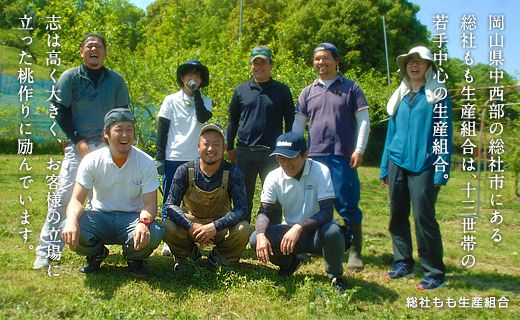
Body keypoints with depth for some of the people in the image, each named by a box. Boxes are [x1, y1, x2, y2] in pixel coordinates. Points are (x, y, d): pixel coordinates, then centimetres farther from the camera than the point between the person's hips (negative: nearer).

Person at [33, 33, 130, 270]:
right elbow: (60, 111, 0)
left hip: (108, 145, 2)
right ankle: (46, 250, 0)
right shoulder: (70, 77, 1)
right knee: (63, 195, -8)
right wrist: (78, 140, -8)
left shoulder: (116, 80, 7)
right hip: (78, 145, -2)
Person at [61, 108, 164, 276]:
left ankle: (134, 258, 5)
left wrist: (144, 222, -39)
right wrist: (71, 221, -39)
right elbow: (76, 200, -15)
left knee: (153, 234, -33)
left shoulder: (146, 163, -11)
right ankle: (97, 254, 7)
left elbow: (150, 203, -15)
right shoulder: (91, 161, -9)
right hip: (100, 216, 1)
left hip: (132, 217, -1)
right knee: (71, 231, -30)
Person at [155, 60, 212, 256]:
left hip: (196, 159, 1)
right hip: (173, 158, -1)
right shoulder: (171, 100, 6)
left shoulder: (205, 102, 9)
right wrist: (159, 157, -3)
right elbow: (162, 130, 3)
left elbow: (203, 117, -14)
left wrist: (196, 93, -10)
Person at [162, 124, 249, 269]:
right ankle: (187, 255, 7)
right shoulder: (185, 171, -13)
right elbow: (170, 205, -16)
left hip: (220, 226, 0)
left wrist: (215, 226, -37)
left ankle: (222, 258, 5)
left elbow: (240, 209, -21)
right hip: (190, 222, 1)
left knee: (243, 229, -29)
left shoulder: (232, 173, -15)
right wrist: (191, 226, -34)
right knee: (167, 226, -28)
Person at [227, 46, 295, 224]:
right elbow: (233, 120, 14)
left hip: (272, 153, -1)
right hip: (244, 152, 2)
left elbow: (290, 122, 7)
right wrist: (230, 147, 12)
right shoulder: (241, 90, 8)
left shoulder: (282, 90, 4)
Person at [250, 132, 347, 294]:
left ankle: (335, 276, -4)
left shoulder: (320, 171, -19)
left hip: (316, 232, -3)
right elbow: (265, 211, -10)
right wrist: (261, 234, -32)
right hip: (288, 231, 3)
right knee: (255, 239, -21)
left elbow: (327, 212, -25)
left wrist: (299, 227, -39)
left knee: (332, 231, -37)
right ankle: (288, 262, 12)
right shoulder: (273, 177, -9)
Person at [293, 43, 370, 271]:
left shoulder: (351, 88, 6)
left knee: (347, 206, -3)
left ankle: (354, 251, 8)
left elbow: (363, 121, 2)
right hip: (315, 157, 3)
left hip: (343, 158, -3)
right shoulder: (307, 92, 14)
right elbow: (298, 124, 14)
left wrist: (359, 150, -7)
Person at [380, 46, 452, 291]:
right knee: (397, 215, 8)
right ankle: (403, 263, 22)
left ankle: (435, 272, 6)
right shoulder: (400, 96, 15)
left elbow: (444, 134, -5)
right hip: (398, 163, 5)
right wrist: (384, 167, 13)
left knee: (423, 217, -7)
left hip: (424, 165, -5)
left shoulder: (439, 94, 1)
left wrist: (442, 171, -13)